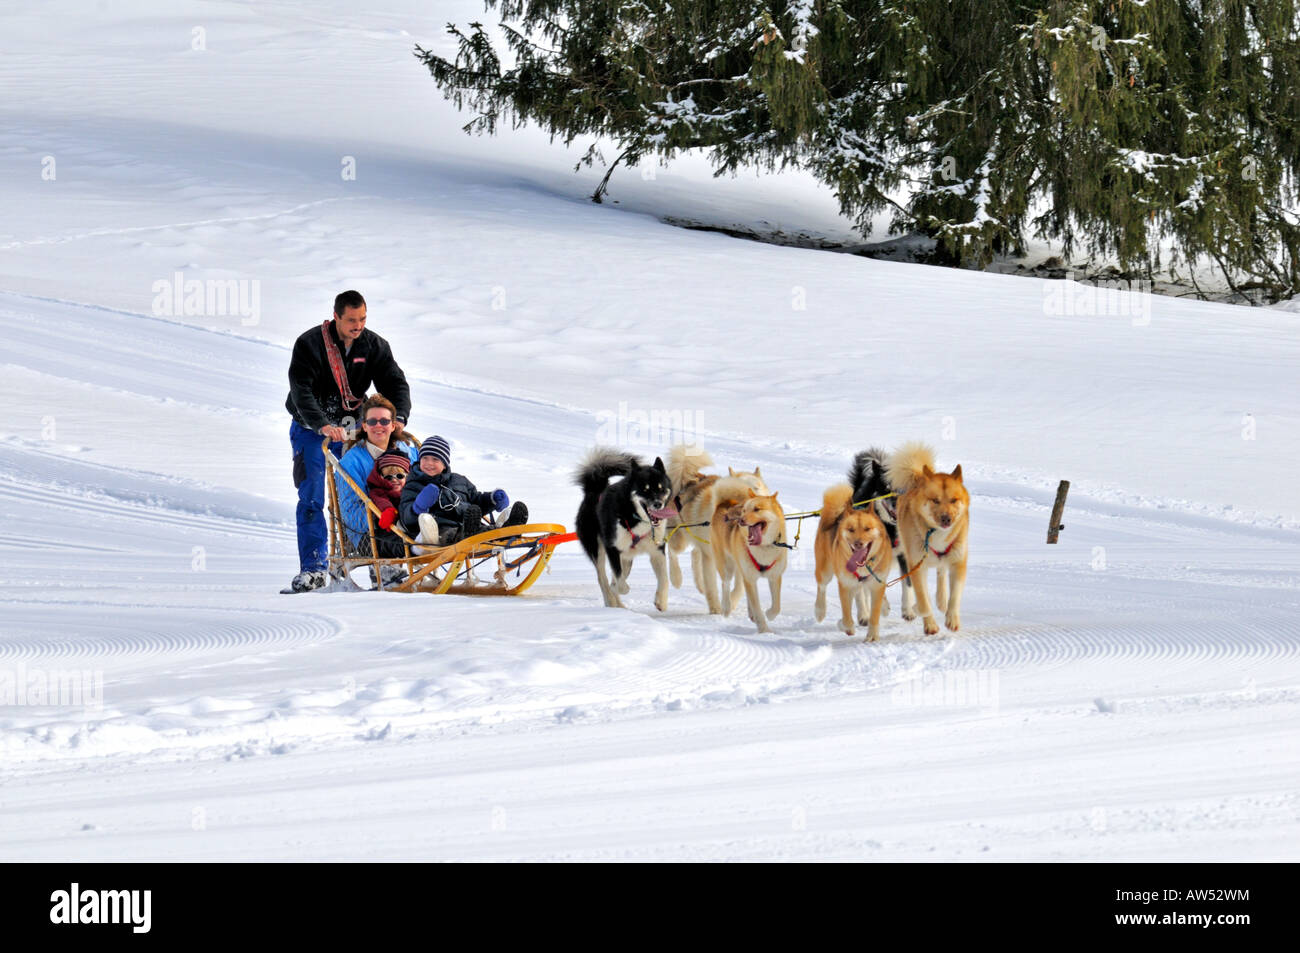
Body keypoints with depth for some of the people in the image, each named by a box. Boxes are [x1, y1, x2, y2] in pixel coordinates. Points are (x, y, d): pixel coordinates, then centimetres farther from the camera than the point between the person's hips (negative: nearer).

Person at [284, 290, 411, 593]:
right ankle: (313, 568, -9)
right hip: (311, 429, -3)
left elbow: (395, 383, -7)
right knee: (311, 498, -9)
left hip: (350, 428, 3)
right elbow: (301, 390, -26)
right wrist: (323, 425, -40)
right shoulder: (309, 344, -17)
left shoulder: (374, 346, -4)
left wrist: (398, 417, -27)